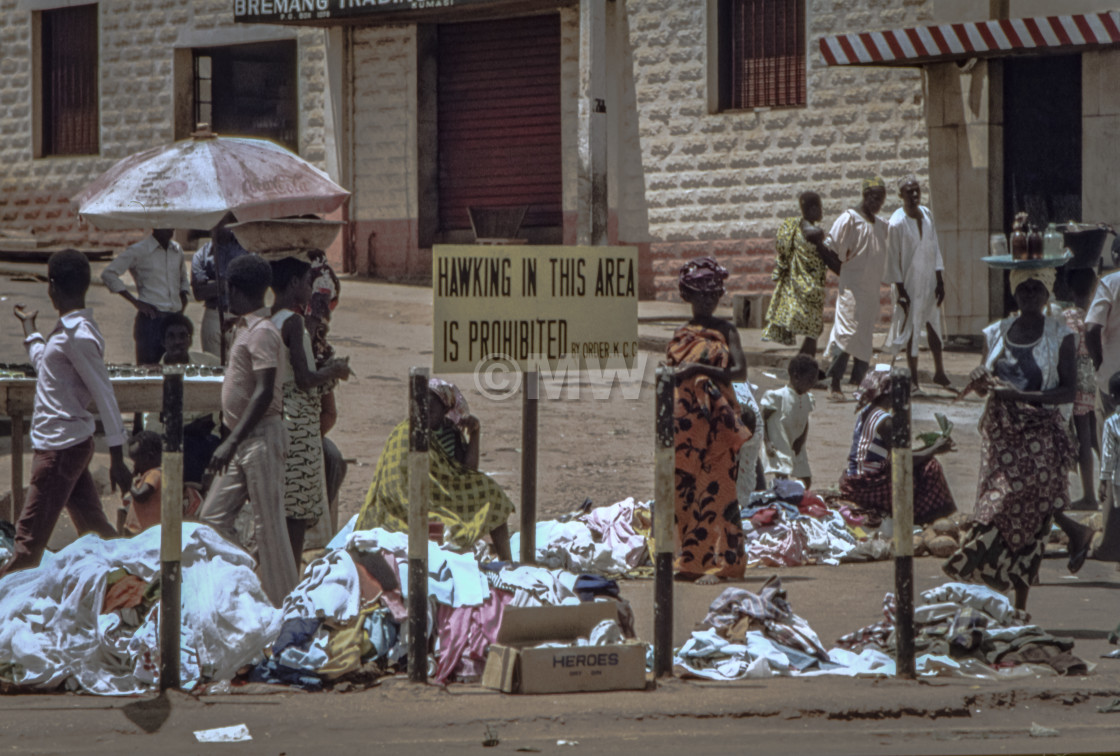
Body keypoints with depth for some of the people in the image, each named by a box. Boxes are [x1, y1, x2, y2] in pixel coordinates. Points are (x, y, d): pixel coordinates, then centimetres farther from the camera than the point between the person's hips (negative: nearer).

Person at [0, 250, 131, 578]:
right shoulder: (69, 328, 13)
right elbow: (43, 363, 33)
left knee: (28, 543, -9)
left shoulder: (78, 335, -18)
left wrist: (116, 457, -21)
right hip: (61, 442, 10)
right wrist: (29, 326, 45)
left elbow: (104, 395, -20)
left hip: (61, 448, -10)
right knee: (94, 528, 12)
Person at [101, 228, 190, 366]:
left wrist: (183, 296, 11)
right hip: (150, 318, -5)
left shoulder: (177, 250, 14)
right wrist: (135, 302, -9)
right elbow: (108, 274, -6)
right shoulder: (138, 251, -3)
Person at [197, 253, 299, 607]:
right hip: (242, 441, 10)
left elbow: (264, 393, -23)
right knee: (214, 516, 8)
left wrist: (232, 441, -27)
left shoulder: (262, 332, -16)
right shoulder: (243, 328, 14)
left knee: (268, 523, -5)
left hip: (260, 437, -10)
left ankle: (284, 604, 0)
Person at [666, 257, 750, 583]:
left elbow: (740, 371, -8)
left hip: (716, 418, -4)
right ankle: (691, 561, 10)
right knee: (685, 488, 3)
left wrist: (700, 369, -17)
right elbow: (669, 373, 18)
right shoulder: (681, 334, 14)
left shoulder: (725, 331, 3)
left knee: (716, 487, -8)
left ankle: (720, 562, -6)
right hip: (685, 420, 4)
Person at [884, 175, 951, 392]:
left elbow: (934, 248, 9)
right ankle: (914, 380, 9)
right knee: (912, 329, 1)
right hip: (909, 283, -5)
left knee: (933, 325, 13)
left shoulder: (926, 214, 2)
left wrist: (939, 280, 7)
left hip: (929, 280, 5)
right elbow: (893, 259, -13)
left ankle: (939, 372, 27)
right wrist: (900, 291, -14)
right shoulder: (896, 223, -16)